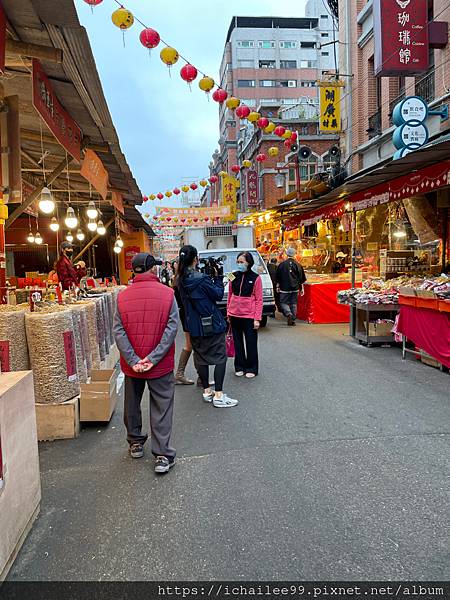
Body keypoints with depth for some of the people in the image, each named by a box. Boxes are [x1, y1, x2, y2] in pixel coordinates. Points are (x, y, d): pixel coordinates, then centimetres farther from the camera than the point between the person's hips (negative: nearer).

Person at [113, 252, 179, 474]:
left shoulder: (123, 296, -4)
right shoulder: (167, 293, -9)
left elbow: (118, 332, -9)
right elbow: (171, 328, -16)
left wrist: (133, 360, -11)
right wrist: (153, 358, -16)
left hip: (131, 364, 3)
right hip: (161, 364, -2)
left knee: (132, 404, 21)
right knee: (161, 408, 7)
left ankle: (135, 443, 37)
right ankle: (162, 455, 7)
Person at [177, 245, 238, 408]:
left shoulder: (181, 280, 3)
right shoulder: (201, 279, -20)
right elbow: (218, 295, -11)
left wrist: (210, 278, 6)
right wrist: (217, 277, -2)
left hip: (194, 325, 8)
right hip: (212, 324, -7)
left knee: (201, 357, 16)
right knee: (220, 357, 1)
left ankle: (206, 391, 25)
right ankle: (218, 395, 1)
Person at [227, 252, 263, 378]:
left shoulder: (255, 278, -6)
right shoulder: (234, 276, 4)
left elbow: (259, 300, -6)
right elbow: (230, 295, 10)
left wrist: (257, 318, -11)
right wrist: (228, 313, 8)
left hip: (249, 316, -4)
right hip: (234, 315, 4)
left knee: (251, 343, 6)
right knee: (237, 343, 13)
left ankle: (251, 369, 19)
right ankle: (240, 367, 26)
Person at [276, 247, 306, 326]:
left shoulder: (282, 264, -5)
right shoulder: (298, 265, 1)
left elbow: (278, 278, 2)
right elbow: (301, 279, 5)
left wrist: (278, 286, 14)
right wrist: (301, 289, 13)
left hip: (285, 288, -3)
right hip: (295, 288, 3)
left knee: (284, 302, 6)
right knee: (294, 303, 11)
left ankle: (289, 314, -20)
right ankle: (293, 320, 13)